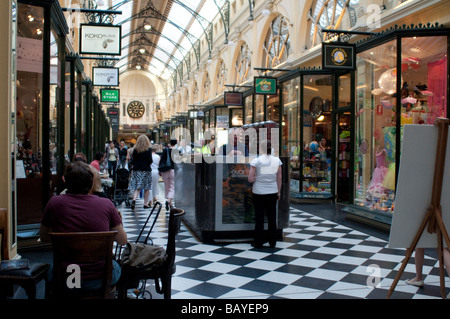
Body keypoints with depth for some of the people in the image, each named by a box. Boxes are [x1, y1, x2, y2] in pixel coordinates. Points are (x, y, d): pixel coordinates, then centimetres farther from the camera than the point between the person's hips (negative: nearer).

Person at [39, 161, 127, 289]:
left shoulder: (54, 203, -7)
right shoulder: (106, 204, -9)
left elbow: (44, 238, 9)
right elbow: (123, 241, 2)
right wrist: (118, 221, 20)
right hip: (100, 280, 0)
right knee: (116, 266, 34)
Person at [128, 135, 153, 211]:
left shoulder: (135, 150, 3)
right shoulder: (148, 150, -6)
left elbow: (133, 161, 5)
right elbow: (150, 161, -8)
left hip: (136, 170, 3)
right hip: (146, 170, -3)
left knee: (137, 187, 3)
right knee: (147, 188, 7)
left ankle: (134, 200, -20)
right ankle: (145, 204, 10)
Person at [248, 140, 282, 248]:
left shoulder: (256, 161, -11)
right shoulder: (277, 160, -1)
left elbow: (250, 179, -13)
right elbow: (279, 178, 4)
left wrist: (257, 178, 7)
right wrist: (278, 192, 13)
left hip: (259, 192, -3)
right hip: (272, 192, 3)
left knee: (259, 217, 6)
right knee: (272, 217, 11)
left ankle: (258, 242, 13)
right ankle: (272, 242, 18)